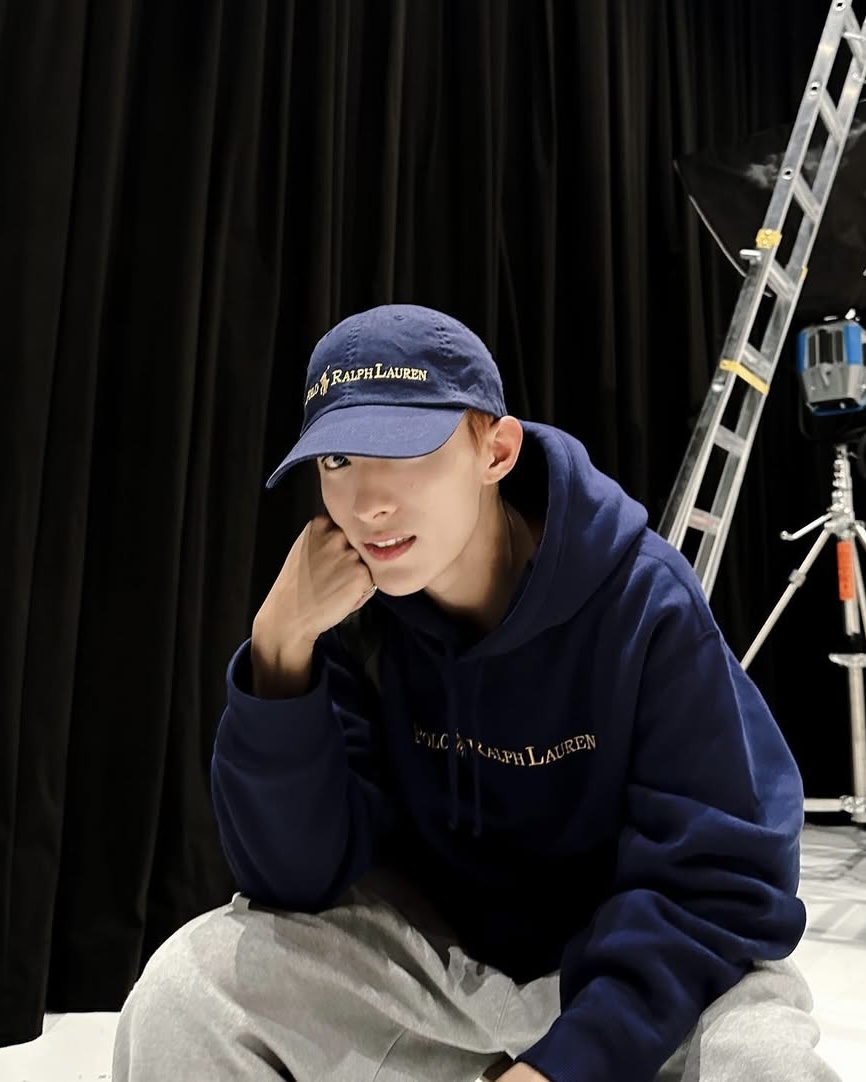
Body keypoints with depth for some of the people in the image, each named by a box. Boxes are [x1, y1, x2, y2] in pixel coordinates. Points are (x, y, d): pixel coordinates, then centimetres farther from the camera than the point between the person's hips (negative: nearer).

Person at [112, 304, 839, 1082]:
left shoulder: (645, 602, -23)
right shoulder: (348, 611, -13)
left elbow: (715, 881, -19)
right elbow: (294, 877, -16)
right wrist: (281, 639, -28)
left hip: (655, 966, -2)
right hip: (437, 947, 3)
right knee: (187, 984, -15)